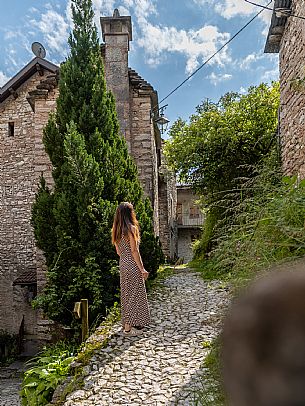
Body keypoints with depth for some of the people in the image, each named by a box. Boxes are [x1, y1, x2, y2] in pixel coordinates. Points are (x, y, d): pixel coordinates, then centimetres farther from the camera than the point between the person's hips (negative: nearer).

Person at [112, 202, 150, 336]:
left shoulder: (116, 230, 7)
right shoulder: (131, 228, -16)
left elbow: (118, 251, 12)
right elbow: (134, 251, -17)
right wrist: (142, 269, -13)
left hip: (122, 265, 8)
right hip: (132, 266, -8)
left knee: (126, 294, 17)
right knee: (134, 295, 3)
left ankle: (126, 323, 29)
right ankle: (128, 327, 9)